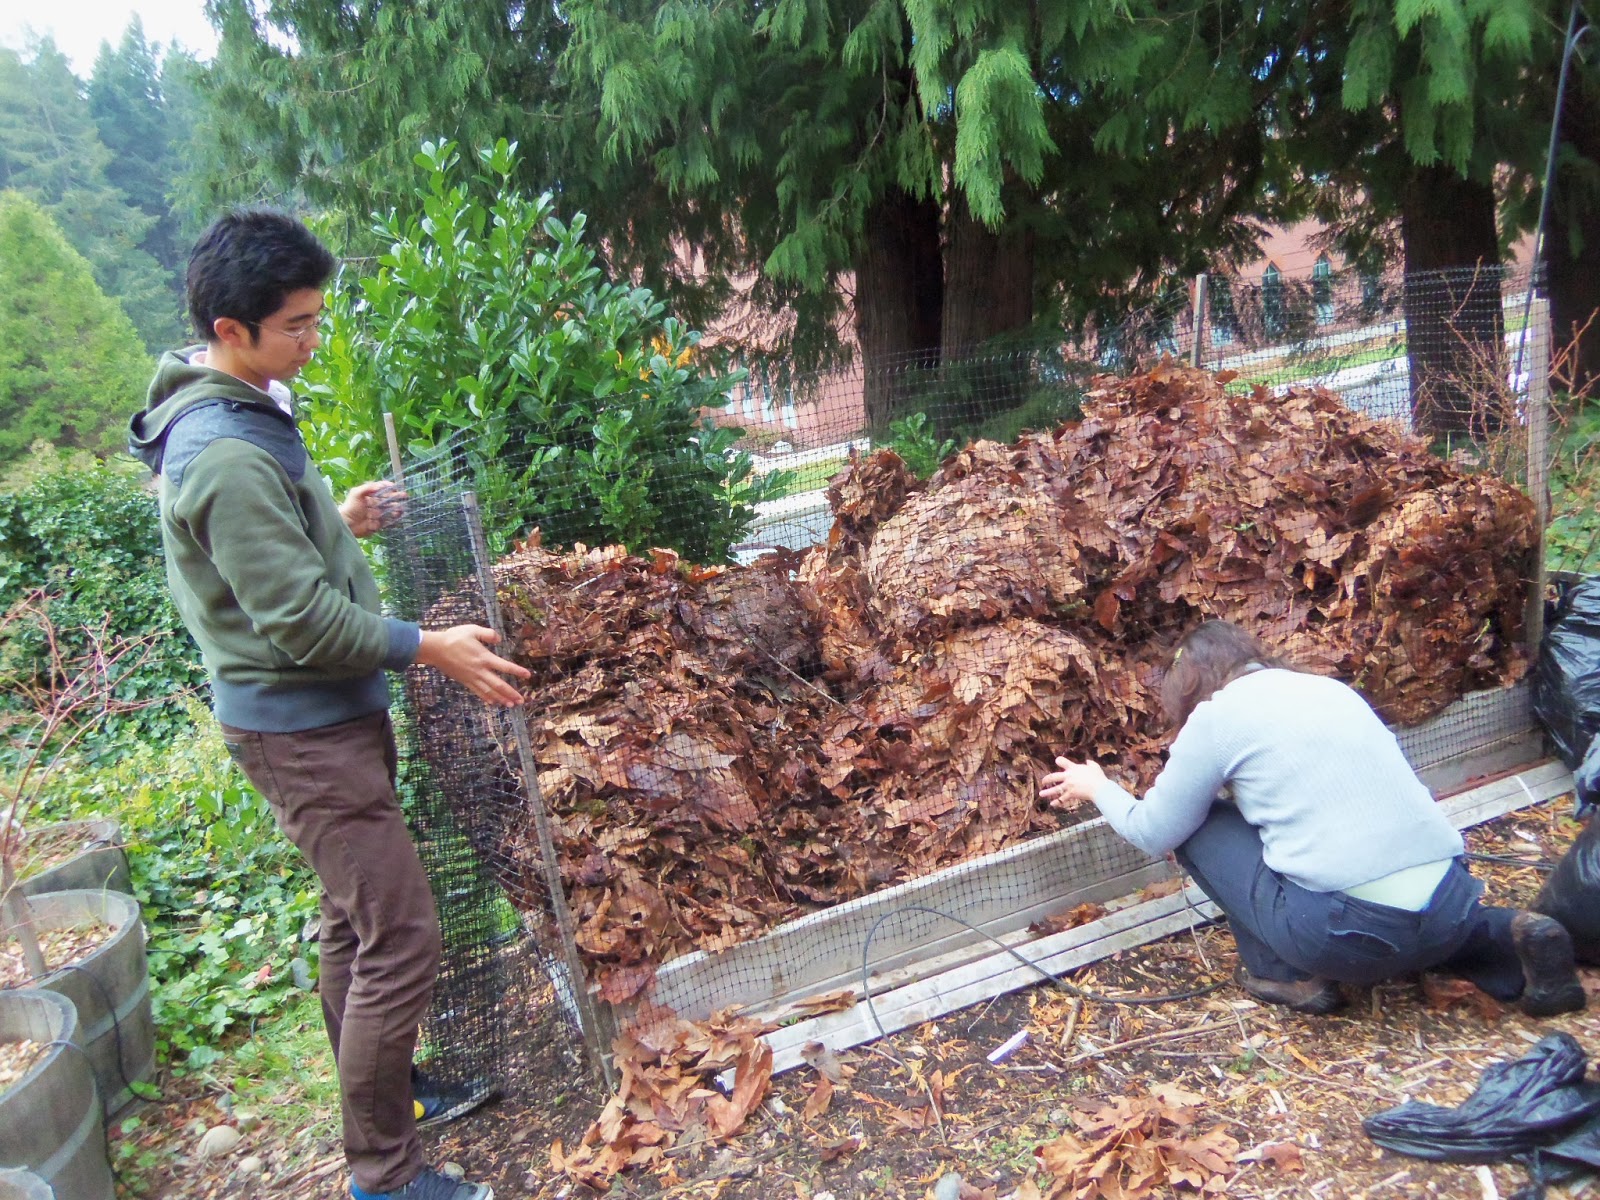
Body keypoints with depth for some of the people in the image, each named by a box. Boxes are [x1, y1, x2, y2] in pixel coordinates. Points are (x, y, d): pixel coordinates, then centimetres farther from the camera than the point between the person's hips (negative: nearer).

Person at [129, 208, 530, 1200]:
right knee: (401, 940, -5)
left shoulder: (234, 415, 8)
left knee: (358, 916, 23)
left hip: (326, 712, 11)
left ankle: (373, 1087, 42)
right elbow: (300, 623, -24)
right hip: (302, 726, -11)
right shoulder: (228, 455, -24)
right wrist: (429, 648, -15)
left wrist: (336, 521, 9)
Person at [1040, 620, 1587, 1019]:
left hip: (1352, 933, -7)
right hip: (1453, 904, 7)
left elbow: (1154, 833, 9)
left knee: (1198, 826, 11)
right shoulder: (1326, 686, 19)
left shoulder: (1216, 714, 0)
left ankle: (1288, 977, 10)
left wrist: (1097, 787, 28)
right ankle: (1505, 937, 13)